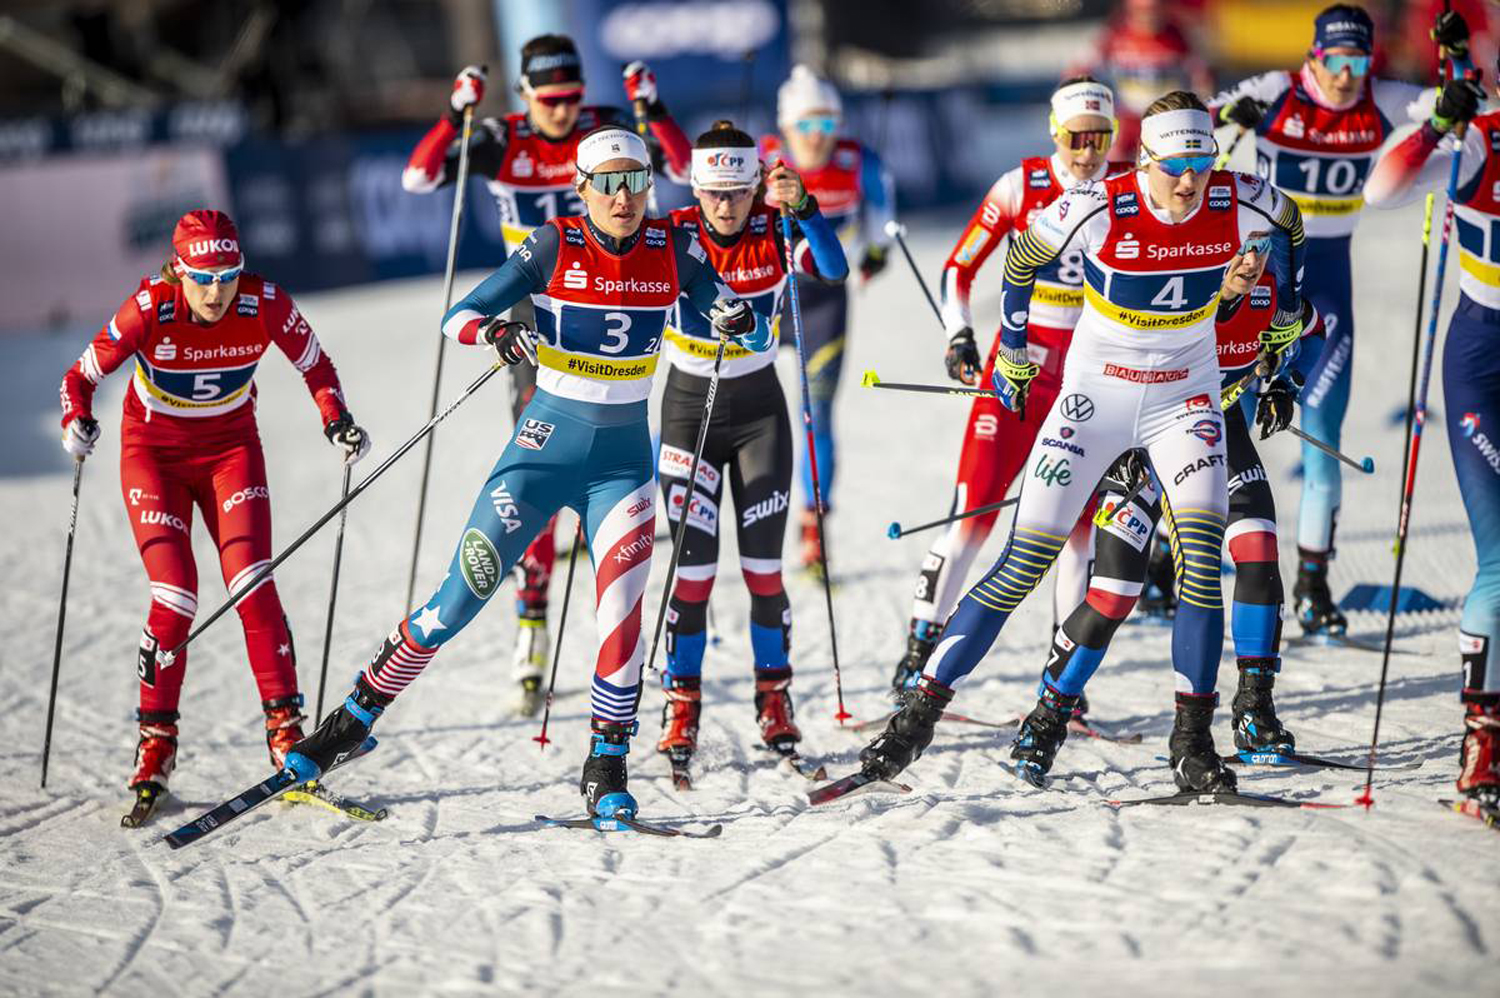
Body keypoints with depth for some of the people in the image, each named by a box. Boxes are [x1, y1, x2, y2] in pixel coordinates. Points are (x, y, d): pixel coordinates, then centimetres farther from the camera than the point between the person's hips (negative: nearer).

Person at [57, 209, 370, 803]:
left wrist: (336, 420, -17)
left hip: (231, 449, 1)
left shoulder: (266, 305, -20)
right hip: (154, 453, -1)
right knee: (175, 596, -14)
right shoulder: (149, 311, -25)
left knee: (251, 584, -16)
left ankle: (284, 727, -9)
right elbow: (82, 376, -14)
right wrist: (77, 422, -34)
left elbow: (315, 365, -2)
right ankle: (156, 740, 2)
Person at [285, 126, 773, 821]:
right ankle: (356, 717, 12)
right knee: (461, 596, -2)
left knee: (622, 609, -14)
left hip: (624, 457, 1)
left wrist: (742, 322, -22)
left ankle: (607, 766, -1)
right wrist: (493, 332, -31)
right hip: (546, 444, -1)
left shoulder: (673, 250, -2)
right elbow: (458, 316, -9)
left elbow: (756, 335, 2)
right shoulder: (553, 247, -8)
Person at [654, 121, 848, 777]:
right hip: (689, 409, -1)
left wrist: (802, 207, -41)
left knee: (763, 568, 0)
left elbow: (833, 270, -27)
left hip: (759, 409, 1)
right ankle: (682, 704, 8)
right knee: (694, 570, -5)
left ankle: (774, 697, 17)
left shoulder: (774, 231, -11)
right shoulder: (676, 236, -12)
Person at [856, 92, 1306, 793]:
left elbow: (1288, 223, 12)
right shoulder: (1101, 209, -20)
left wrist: (1288, 307, 21)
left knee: (1202, 551, -18)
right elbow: (1024, 254, -1)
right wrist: (1012, 352, 8)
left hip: (1184, 399, 2)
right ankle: (920, 712, 3)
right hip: (1096, 394, -2)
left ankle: (1192, 742, -8)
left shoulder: (1239, 204, -14)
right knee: (1025, 563, -6)